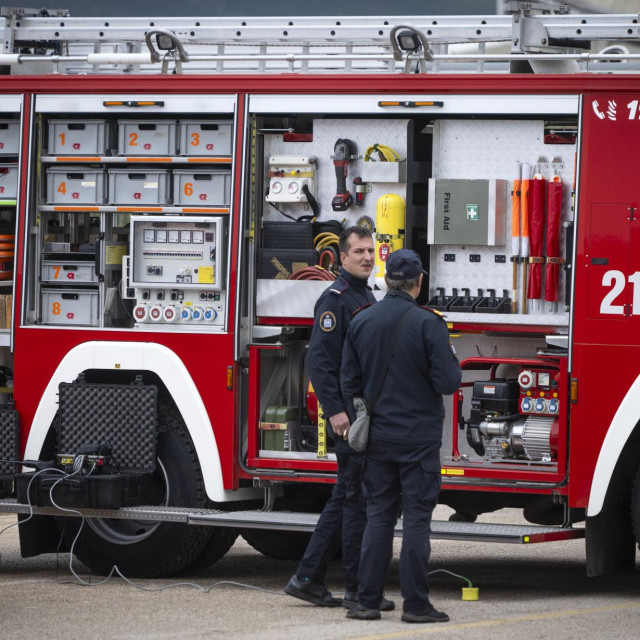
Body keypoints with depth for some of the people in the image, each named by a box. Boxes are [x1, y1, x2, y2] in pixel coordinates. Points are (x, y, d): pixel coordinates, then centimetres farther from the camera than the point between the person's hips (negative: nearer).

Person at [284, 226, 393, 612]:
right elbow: (319, 359, -19)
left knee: (345, 499, 11)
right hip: (349, 416, -10)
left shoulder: (368, 297, 18)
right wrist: (335, 411, -25)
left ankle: (308, 579, 16)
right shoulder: (335, 298, -11)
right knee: (358, 498, -8)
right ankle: (358, 591, -4)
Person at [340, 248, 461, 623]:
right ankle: (416, 604, 0)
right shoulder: (428, 324, -12)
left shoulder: (361, 322, 4)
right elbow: (447, 382, -14)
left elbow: (350, 382, 9)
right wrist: (453, 360, 7)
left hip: (378, 437, 4)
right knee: (417, 518, 0)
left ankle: (368, 600, 7)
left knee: (379, 515, 9)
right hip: (419, 436, -4)